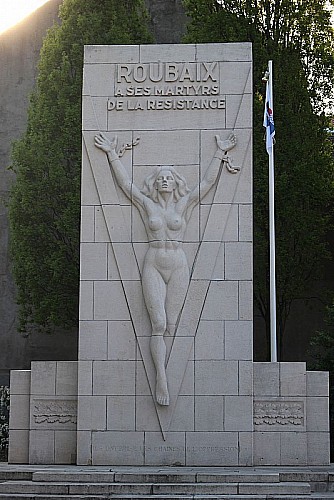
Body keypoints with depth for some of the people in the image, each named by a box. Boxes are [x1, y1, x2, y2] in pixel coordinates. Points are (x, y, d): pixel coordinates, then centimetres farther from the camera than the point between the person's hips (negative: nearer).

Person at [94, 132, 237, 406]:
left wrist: (220, 153, 10)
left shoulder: (183, 205, 9)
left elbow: (208, 181, 9)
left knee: (171, 325, 0)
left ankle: (165, 375, 1)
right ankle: (161, 379, -17)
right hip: (153, 267, -1)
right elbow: (125, 182, 11)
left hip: (178, 267, 1)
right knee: (158, 324, -11)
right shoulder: (147, 204, 9)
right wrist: (112, 154, 11)